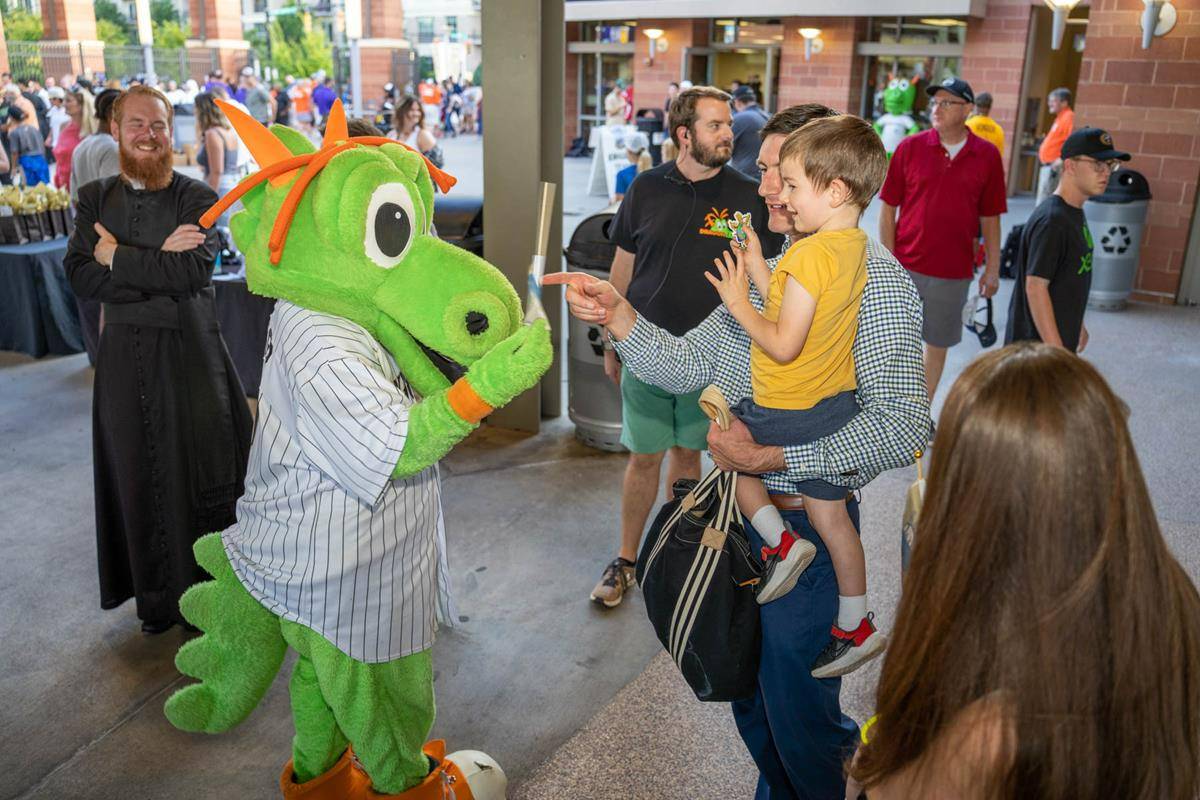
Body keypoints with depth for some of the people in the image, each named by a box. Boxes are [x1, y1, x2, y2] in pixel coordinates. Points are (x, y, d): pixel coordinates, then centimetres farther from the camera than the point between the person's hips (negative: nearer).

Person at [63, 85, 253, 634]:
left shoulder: (197, 198, -2)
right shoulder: (94, 198, 7)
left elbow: (194, 269, -18)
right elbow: (80, 275, -6)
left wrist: (119, 256, -11)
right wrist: (159, 263, -16)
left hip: (192, 353, -3)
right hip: (125, 356, 3)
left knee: (205, 474, 3)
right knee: (140, 480, 9)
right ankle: (158, 597, 24)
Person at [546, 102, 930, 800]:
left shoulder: (877, 280, -16)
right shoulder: (767, 273, 9)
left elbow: (903, 426, -25)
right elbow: (687, 363, 5)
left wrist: (773, 459, -26)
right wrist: (616, 314, -11)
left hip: (804, 525, -7)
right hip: (738, 512, 7)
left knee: (798, 718, 10)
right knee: (749, 696, 24)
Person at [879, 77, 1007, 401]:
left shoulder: (987, 156, 0)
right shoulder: (910, 147, -3)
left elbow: (990, 219, 5)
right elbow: (888, 208, -1)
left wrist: (992, 269, 3)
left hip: (953, 273, 1)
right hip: (905, 267, -1)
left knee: (938, 343, 12)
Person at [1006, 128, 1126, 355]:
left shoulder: (1075, 212, 9)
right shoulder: (1051, 220, -21)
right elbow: (1035, 288, -24)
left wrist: (1077, 325, 23)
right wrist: (1056, 350, -25)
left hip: (1062, 340, 10)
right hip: (1037, 344, -10)